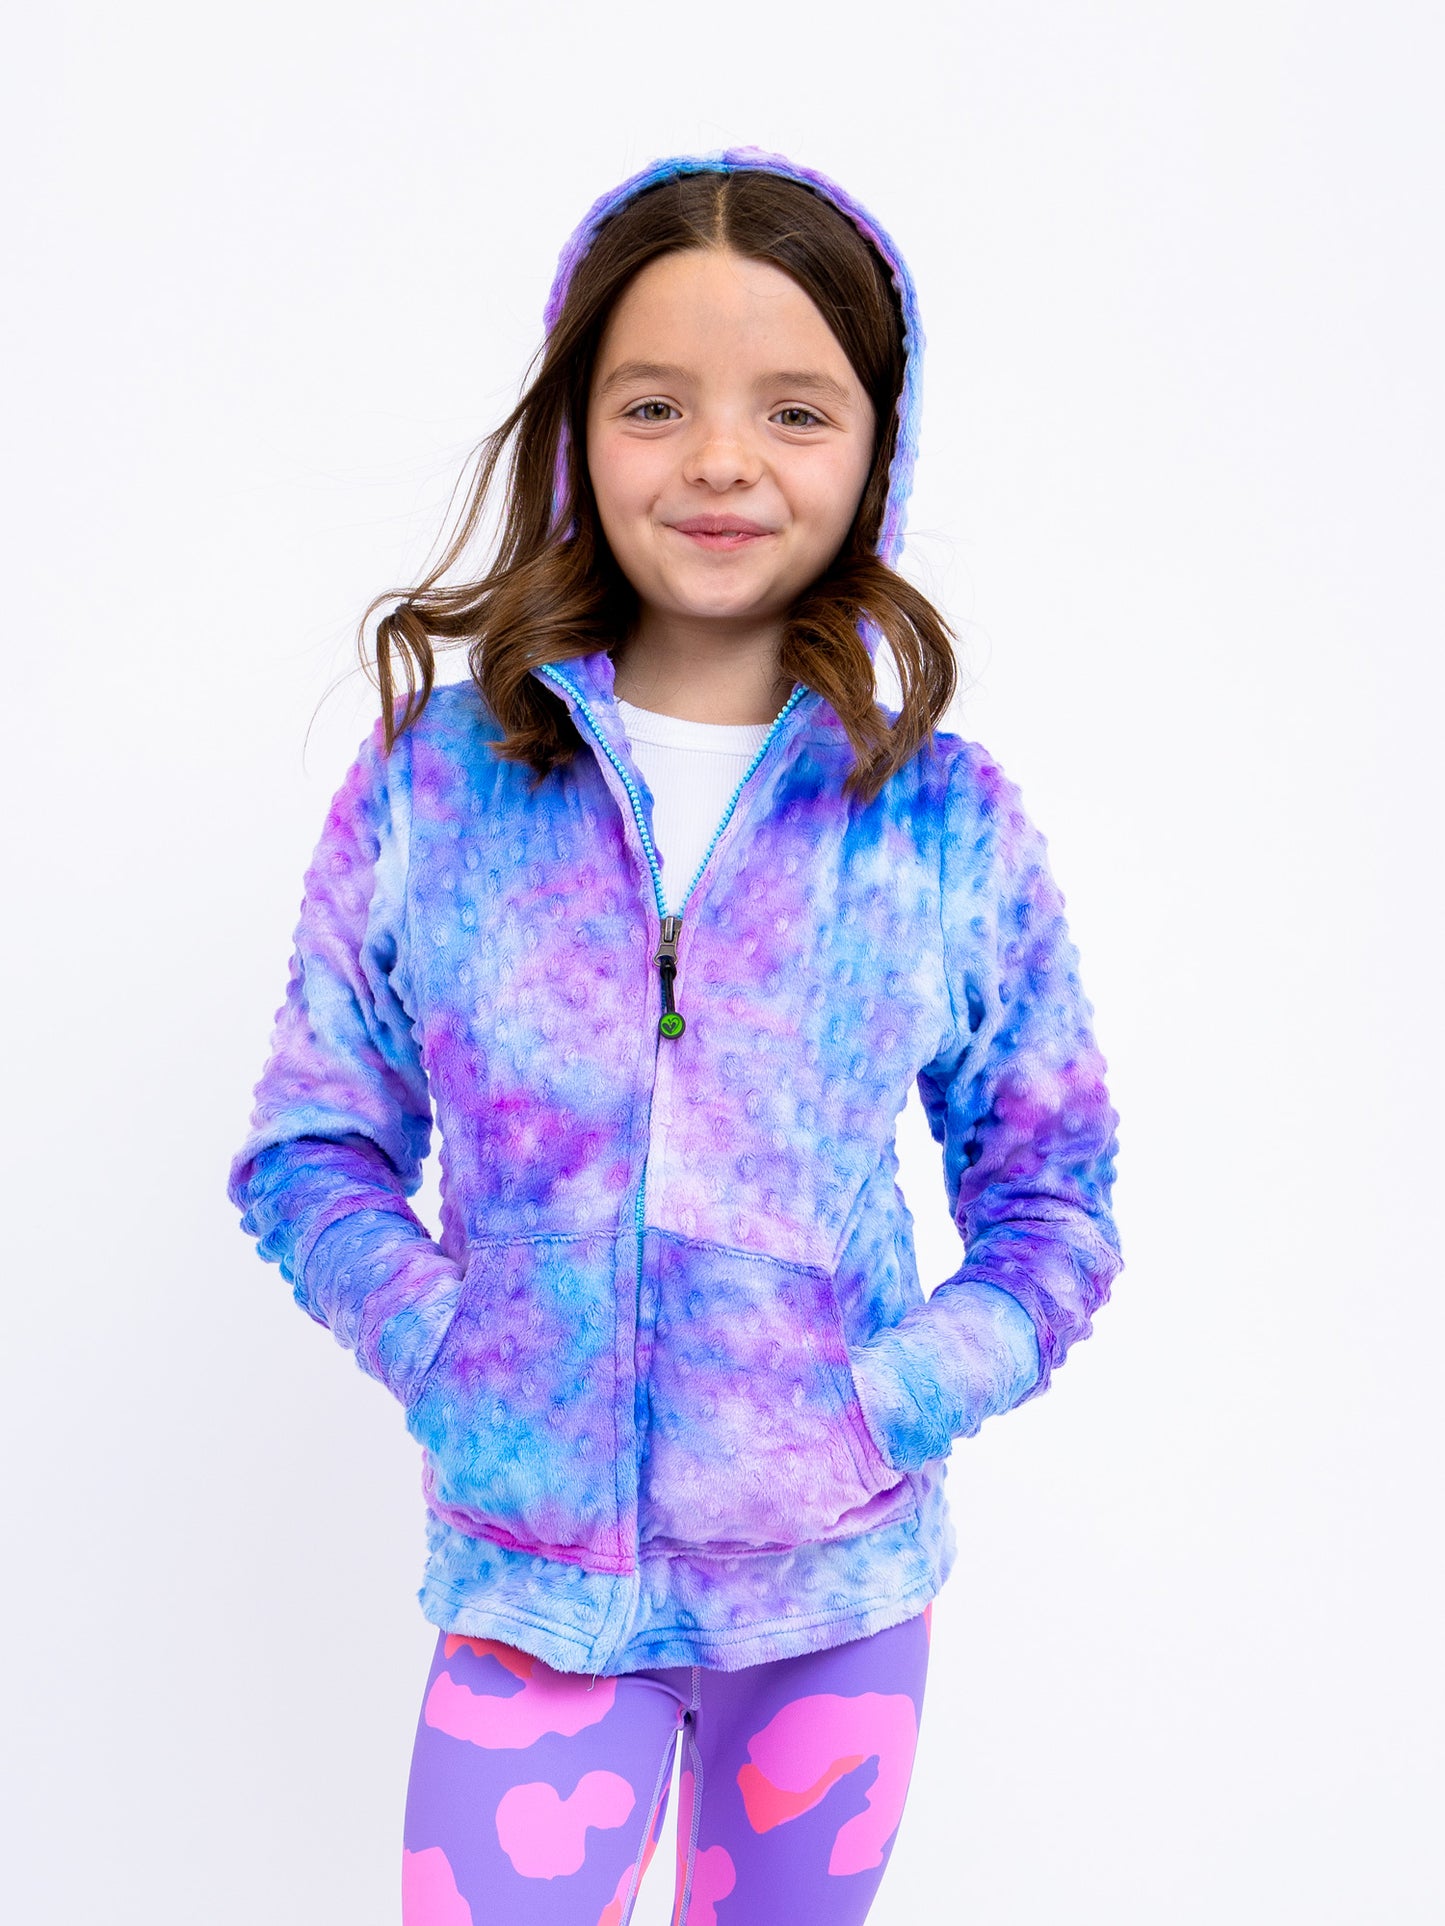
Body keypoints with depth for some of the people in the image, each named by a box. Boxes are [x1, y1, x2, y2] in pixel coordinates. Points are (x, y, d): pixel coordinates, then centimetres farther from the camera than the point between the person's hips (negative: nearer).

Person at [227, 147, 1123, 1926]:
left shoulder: (949, 823, -5)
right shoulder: (431, 781, -6)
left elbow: (1051, 1202, 3)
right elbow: (312, 1150, 3)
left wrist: (897, 1395, -10)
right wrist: (440, 1352, -11)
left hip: (839, 1582, 1)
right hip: (531, 1574, -1)